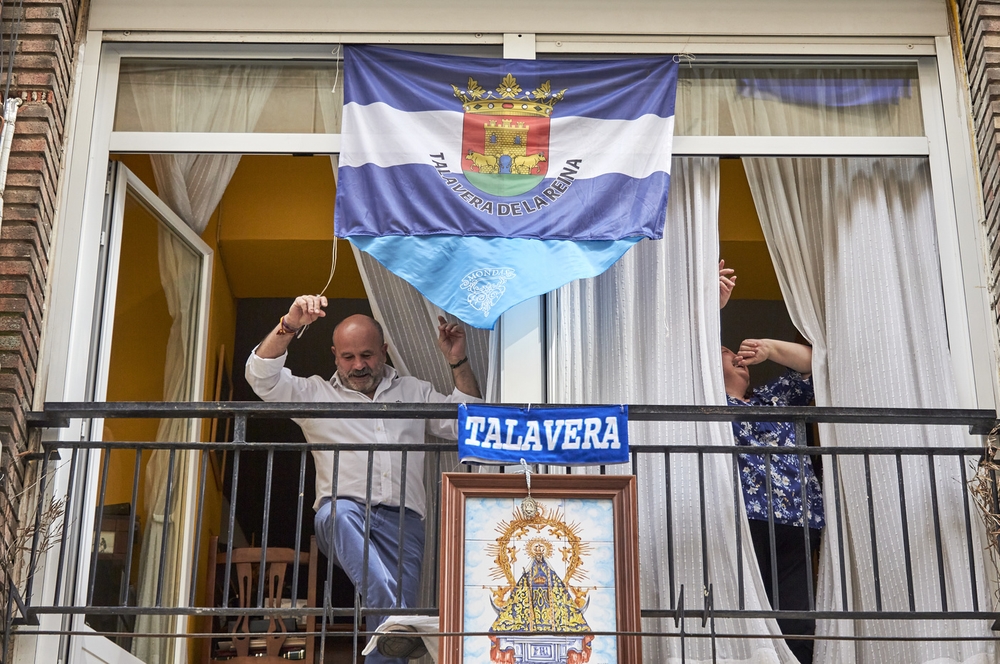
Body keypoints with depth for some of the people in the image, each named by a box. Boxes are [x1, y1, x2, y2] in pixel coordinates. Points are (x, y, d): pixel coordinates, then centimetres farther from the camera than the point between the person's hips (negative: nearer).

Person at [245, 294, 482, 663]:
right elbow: (261, 375, 5)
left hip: (402, 521, 2)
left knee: (388, 633, -15)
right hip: (344, 515, -1)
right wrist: (290, 324, -8)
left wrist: (458, 362, 11)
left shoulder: (414, 392, 25)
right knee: (338, 511, -40)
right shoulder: (316, 394, 18)